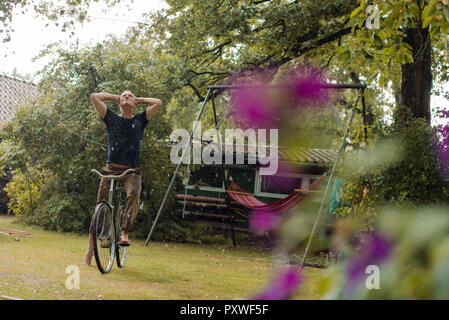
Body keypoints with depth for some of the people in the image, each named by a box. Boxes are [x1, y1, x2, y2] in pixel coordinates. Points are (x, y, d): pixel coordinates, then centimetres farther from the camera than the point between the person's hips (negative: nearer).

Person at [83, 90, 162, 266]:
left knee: (133, 194, -33)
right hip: (111, 169, 0)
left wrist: (138, 99, 16)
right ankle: (90, 252, -6)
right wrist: (115, 97, 17)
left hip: (131, 171, 0)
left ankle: (124, 233, -37)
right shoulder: (112, 118, 12)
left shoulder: (140, 119, 13)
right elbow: (94, 97, 7)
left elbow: (158, 103, 5)